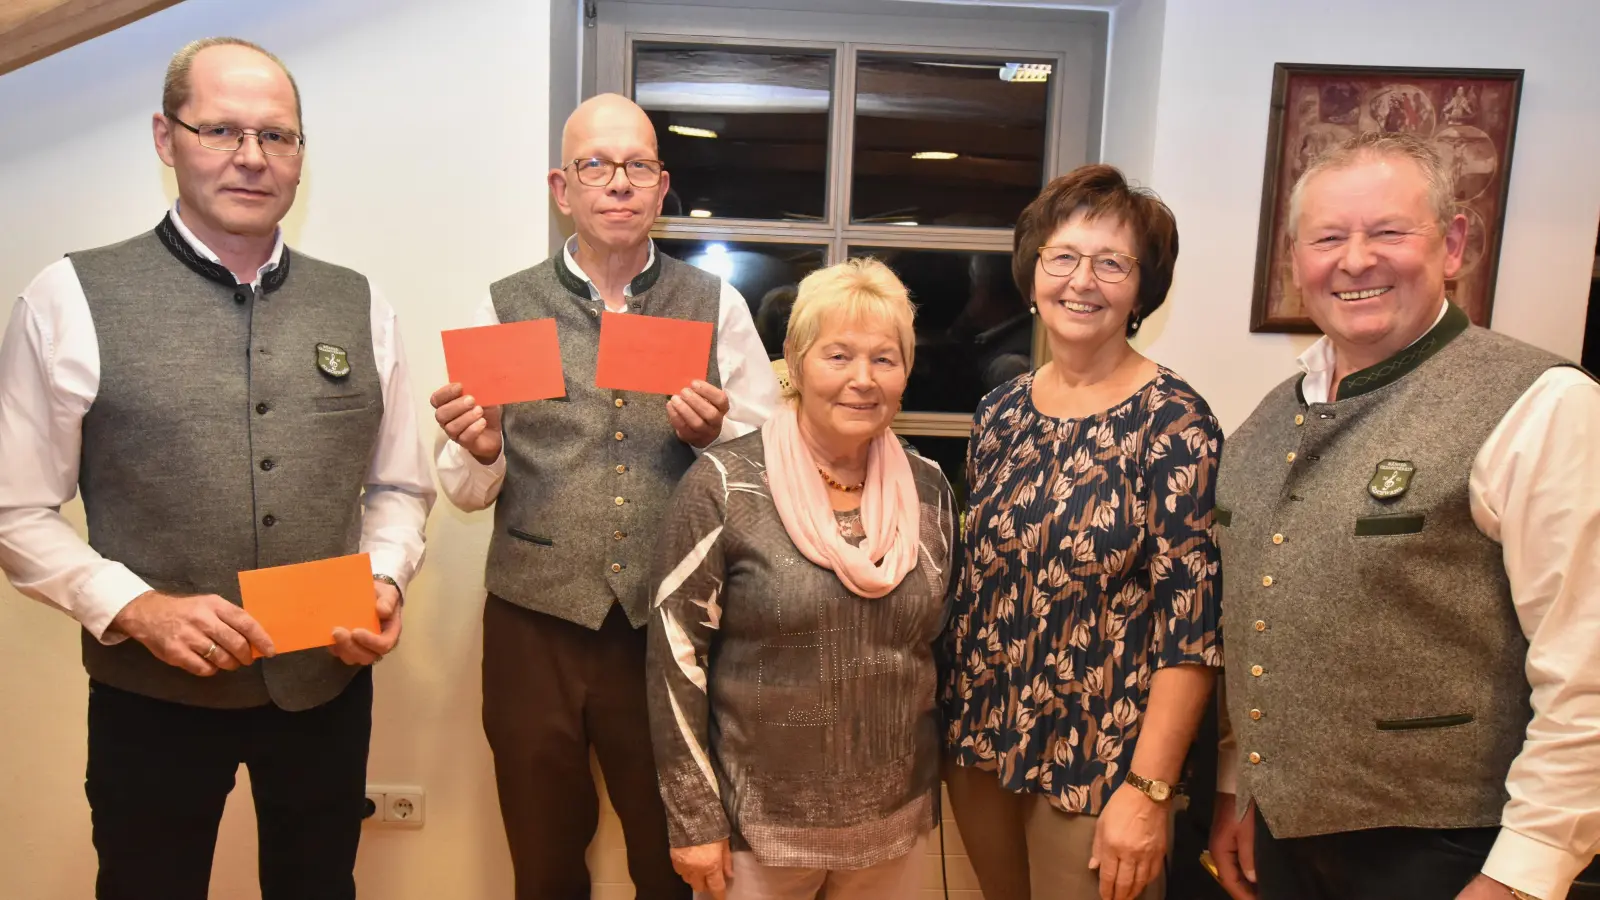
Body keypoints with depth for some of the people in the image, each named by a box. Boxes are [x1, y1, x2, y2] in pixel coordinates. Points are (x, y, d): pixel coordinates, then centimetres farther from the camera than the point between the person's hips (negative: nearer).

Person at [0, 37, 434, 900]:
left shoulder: (361, 307, 2)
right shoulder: (71, 300, -7)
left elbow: (399, 487, 7)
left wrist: (383, 584, -10)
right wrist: (134, 608, -18)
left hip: (327, 683, 3)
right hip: (153, 692, -2)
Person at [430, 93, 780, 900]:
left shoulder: (718, 306, 1)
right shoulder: (505, 309, 2)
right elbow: (468, 492, 1)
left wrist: (716, 435, -16)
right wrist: (479, 450, -20)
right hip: (534, 629, 1)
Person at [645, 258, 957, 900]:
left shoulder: (930, 490, 0)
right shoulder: (724, 486, -13)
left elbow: (942, 643, 10)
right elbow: (677, 659, -11)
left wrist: (936, 786, 12)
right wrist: (695, 821, -10)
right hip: (756, 825, -3)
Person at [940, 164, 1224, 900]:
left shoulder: (1173, 422, -14)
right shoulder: (1002, 409, 2)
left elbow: (1191, 624, -16)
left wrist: (1147, 790, -18)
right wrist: (951, 719, 9)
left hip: (1098, 758, -5)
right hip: (979, 740, 5)